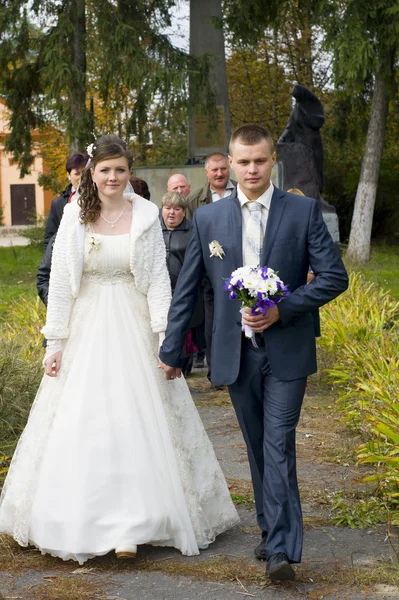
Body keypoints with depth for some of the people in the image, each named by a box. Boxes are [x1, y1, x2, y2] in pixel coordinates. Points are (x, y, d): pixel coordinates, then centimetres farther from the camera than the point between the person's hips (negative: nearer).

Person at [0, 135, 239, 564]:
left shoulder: (146, 215, -2)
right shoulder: (75, 216, 0)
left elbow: (158, 278, -3)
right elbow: (60, 281, 2)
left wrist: (167, 339, -10)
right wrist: (55, 342, 0)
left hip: (133, 330, -1)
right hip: (85, 330, 1)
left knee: (136, 424, -3)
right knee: (79, 424, 4)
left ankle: (130, 527, 3)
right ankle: (78, 521, 19)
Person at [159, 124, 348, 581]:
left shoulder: (303, 211, -1)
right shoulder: (208, 218, 5)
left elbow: (334, 276, -3)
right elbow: (186, 289, 8)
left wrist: (282, 309, -14)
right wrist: (171, 351, 9)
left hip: (286, 352, -3)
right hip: (235, 352, 3)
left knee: (279, 447, -9)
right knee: (257, 449, 12)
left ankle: (282, 550, -9)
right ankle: (271, 532, 24)